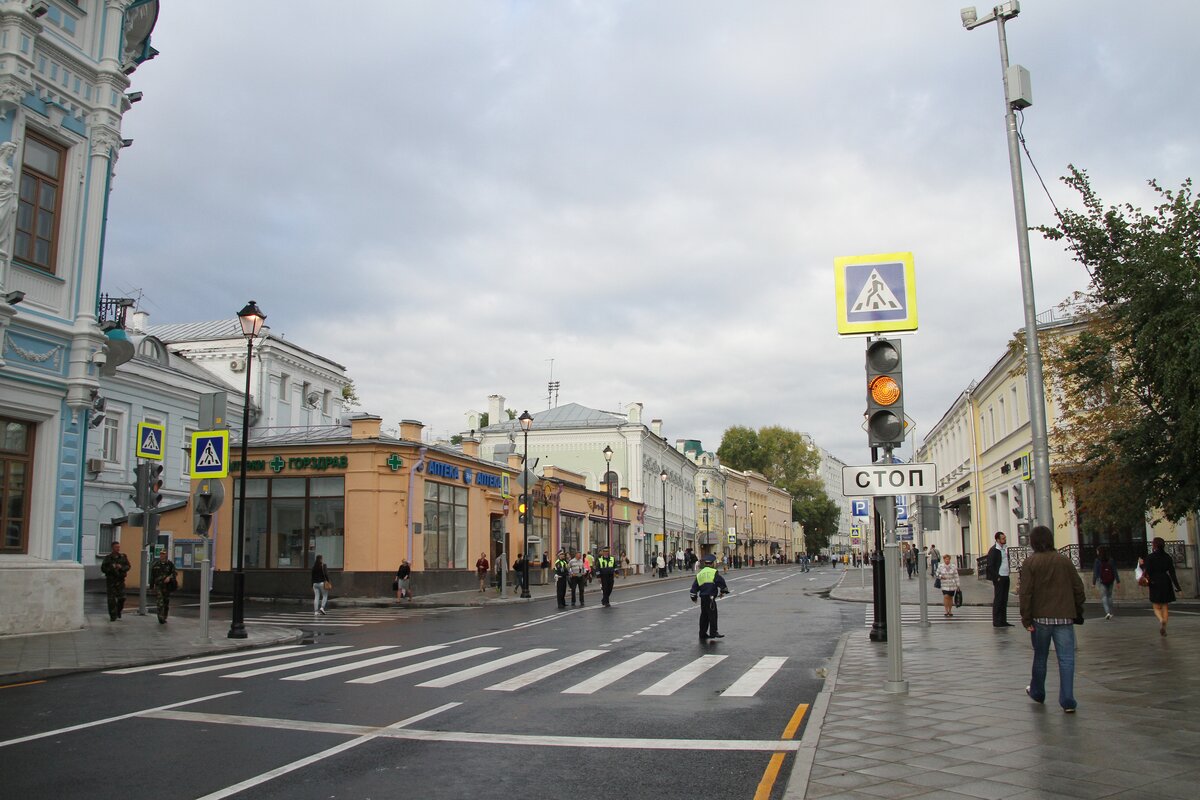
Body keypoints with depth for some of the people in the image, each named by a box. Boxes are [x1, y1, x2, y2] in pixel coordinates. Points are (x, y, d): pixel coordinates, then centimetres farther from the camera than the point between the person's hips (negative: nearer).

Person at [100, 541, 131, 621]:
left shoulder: (123, 556, 5)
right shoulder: (108, 558, 2)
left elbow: (128, 566, 1)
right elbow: (103, 568, 0)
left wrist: (121, 567, -18)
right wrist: (111, 567, -17)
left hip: (120, 580, 1)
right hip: (110, 581, -1)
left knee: (122, 598, -3)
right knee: (111, 599, -3)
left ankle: (118, 611, 24)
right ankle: (113, 616, 5)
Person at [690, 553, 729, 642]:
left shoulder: (699, 574, 15)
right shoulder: (714, 572, -3)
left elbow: (694, 586, 18)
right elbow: (721, 582, -8)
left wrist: (694, 597, 26)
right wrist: (723, 591, 8)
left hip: (703, 597, 7)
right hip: (711, 597, -7)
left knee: (704, 615, 14)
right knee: (713, 614, -4)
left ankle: (703, 633, 19)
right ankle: (713, 633, -5)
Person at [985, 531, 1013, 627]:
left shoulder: (1005, 548, 11)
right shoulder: (993, 550, -12)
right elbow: (990, 566, -14)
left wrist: (1008, 573, 12)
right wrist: (996, 577, -15)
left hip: (1006, 577, 8)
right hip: (999, 578, -8)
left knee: (1004, 600, 10)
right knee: (998, 600, -3)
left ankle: (1003, 621, 16)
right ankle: (996, 622, 1)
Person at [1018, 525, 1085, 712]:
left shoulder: (1030, 563, -6)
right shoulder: (1065, 561, 2)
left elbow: (1026, 593, -10)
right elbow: (1078, 588, 5)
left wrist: (1026, 618, -5)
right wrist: (1078, 613, 16)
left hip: (1040, 618, -1)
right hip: (1064, 618, 1)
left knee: (1040, 657, 15)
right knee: (1066, 659, 1)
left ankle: (1037, 693, 31)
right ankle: (1067, 701, -3)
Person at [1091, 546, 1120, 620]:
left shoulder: (1097, 561, -10)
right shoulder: (1111, 560, 1)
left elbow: (1095, 572, -8)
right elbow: (1115, 571, 2)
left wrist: (1093, 582, -3)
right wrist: (1117, 580, 7)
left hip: (1102, 581, -4)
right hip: (1110, 580, 4)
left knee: (1103, 596, -2)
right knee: (1109, 596, 16)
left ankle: (1107, 612, -19)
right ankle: (1110, 613, 20)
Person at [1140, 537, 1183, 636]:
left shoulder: (1150, 557, -8)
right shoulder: (1168, 557, 2)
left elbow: (1148, 572, -12)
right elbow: (1172, 572, 0)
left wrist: (1142, 564, 6)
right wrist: (1177, 587, 1)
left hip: (1155, 584, -3)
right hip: (1166, 583, 3)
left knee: (1156, 607, 6)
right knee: (1165, 606, 12)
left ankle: (1161, 620, -24)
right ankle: (1164, 629, 7)